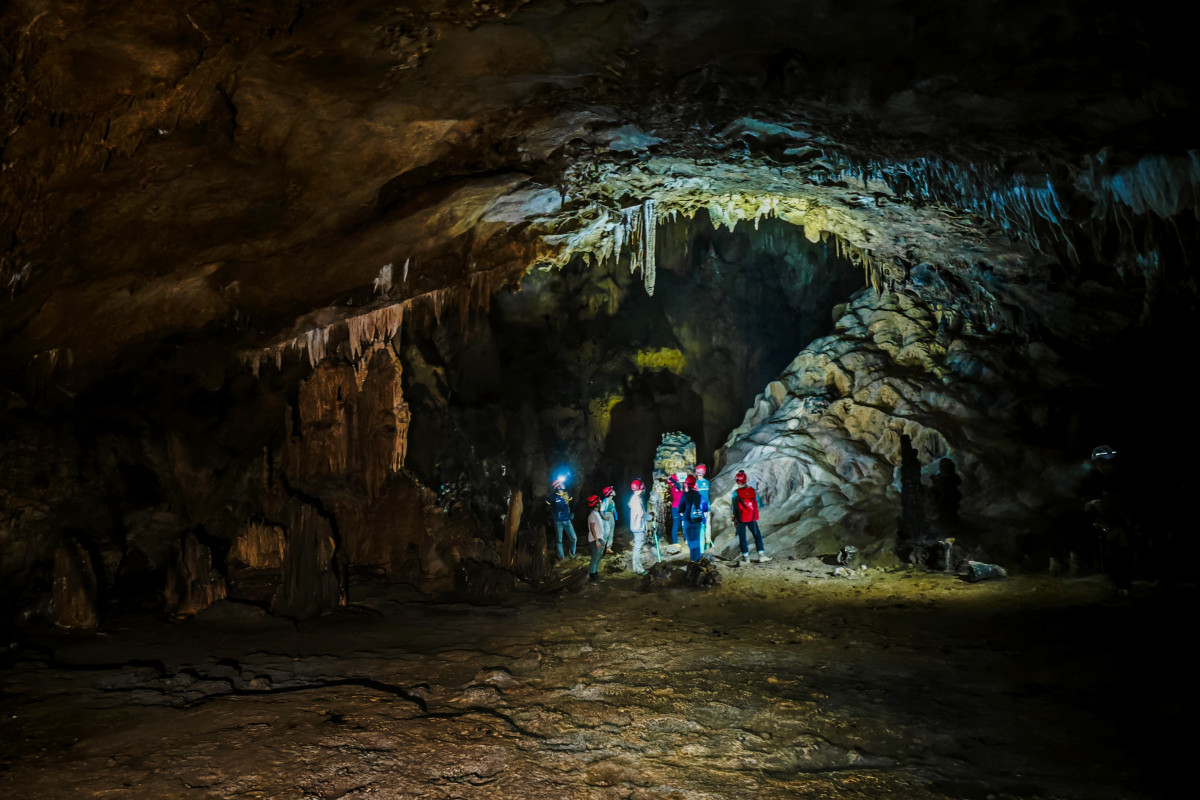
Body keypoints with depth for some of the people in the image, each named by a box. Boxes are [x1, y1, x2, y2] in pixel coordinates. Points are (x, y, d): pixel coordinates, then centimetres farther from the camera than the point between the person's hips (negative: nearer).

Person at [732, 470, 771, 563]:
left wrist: (734, 519, 4)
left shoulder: (736, 493, -11)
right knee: (757, 535, 9)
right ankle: (761, 554, 4)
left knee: (742, 537, 8)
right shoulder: (752, 490, -2)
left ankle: (745, 555, 8)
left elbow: (734, 507, -6)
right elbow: (758, 503, 7)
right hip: (752, 518, 2)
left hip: (741, 519, -2)